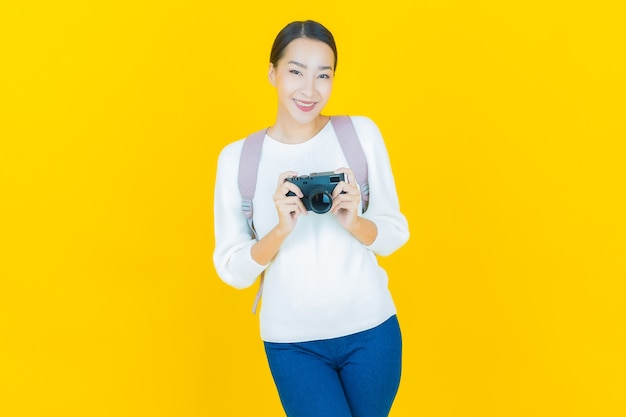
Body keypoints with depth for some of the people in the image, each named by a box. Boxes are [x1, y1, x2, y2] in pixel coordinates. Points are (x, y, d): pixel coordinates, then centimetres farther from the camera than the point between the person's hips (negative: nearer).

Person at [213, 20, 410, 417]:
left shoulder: (361, 132, -3)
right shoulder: (237, 157, -5)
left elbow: (396, 234, -1)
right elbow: (231, 270, -7)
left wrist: (354, 223, -22)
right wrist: (281, 230, -25)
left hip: (371, 330, 2)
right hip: (292, 343, -1)